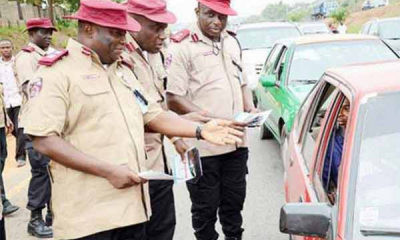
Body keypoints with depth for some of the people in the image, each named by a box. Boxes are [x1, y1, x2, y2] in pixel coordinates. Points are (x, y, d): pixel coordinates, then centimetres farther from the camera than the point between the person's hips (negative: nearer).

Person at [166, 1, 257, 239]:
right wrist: (211, 120, -21)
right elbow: (174, 99, -14)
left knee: (234, 202, 20)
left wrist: (250, 107, 2)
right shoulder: (183, 46, -10)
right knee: (205, 208, 9)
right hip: (203, 146, -6)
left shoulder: (232, 42, 13)